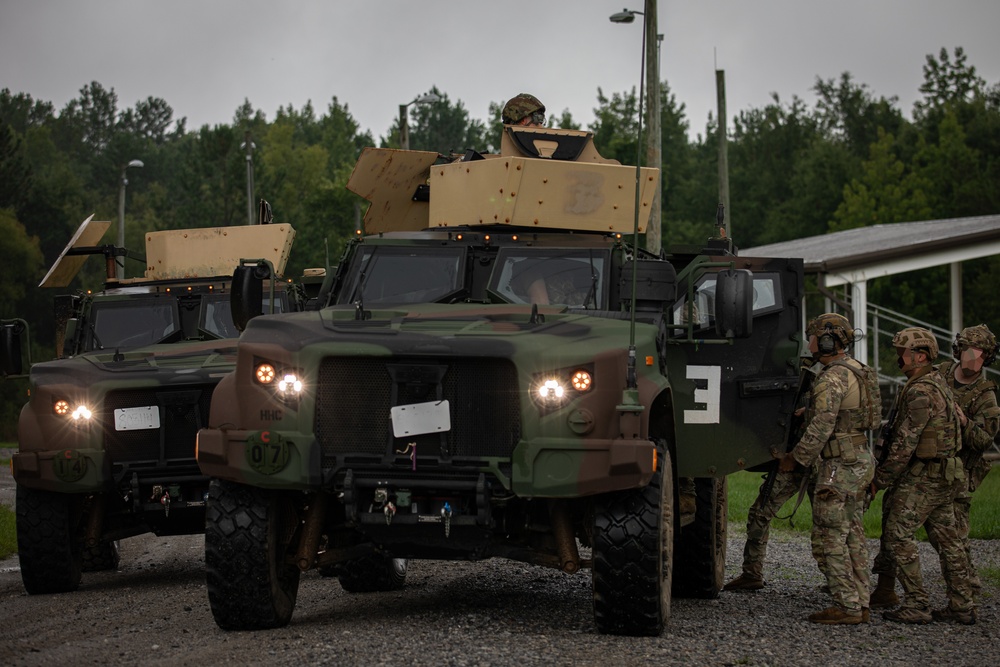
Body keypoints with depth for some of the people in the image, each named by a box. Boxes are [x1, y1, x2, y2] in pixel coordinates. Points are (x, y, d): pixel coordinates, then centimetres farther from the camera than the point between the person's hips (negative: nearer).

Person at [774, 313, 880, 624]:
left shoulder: (832, 379, -17)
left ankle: (846, 607, -7)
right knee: (852, 536, 13)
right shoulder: (859, 372, 14)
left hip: (839, 466, -10)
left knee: (830, 539, -6)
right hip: (861, 459, 10)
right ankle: (860, 603, 14)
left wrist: (795, 459, -10)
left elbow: (820, 429, -21)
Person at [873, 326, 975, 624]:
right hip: (946, 475, 10)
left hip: (923, 476, -10)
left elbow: (905, 443, -20)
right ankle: (962, 606, 13)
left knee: (899, 535, -6)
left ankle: (916, 605, -6)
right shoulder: (938, 383, 14)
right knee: (946, 538, 11)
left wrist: (881, 479, -12)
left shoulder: (920, 391, -18)